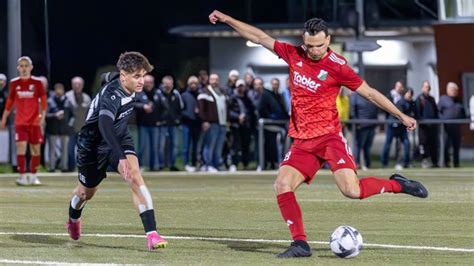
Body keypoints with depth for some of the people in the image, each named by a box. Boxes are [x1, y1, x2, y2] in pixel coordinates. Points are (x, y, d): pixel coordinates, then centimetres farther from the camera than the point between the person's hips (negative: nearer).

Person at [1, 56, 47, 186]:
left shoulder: (37, 83, 0)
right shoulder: (14, 83, 4)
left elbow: (43, 101, -1)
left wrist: (42, 116, -15)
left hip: (34, 122, 0)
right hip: (20, 122, 0)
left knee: (36, 149, 6)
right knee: (21, 147, -14)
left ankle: (33, 176, 21)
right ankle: (22, 176, -13)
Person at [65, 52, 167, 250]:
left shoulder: (130, 88, -9)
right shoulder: (111, 95, -35)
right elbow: (104, 126, -51)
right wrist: (121, 158, -62)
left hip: (119, 138, 5)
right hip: (94, 144, -5)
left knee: (135, 177, -22)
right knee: (87, 192, 16)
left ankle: (152, 234, -29)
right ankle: (73, 220, 55)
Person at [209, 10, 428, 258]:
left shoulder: (336, 66, -10)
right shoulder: (294, 55, 3)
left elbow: (370, 93, -3)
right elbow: (260, 37, 11)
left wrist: (401, 116, -1)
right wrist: (226, 19, 11)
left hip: (329, 136, -5)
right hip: (302, 141, 5)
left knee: (352, 191, -20)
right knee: (282, 185, -14)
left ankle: (396, 184, 6)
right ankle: (300, 244, -10)